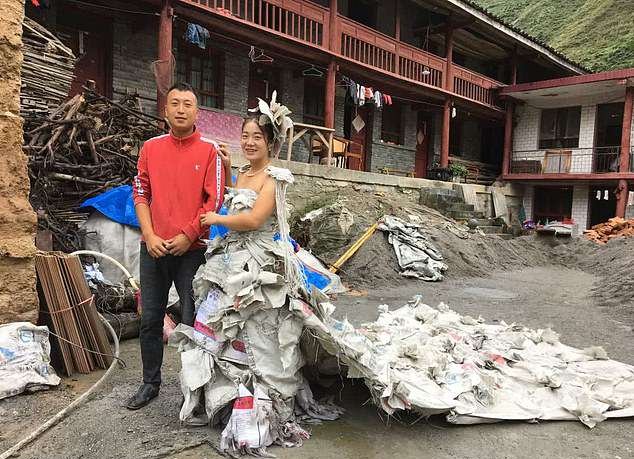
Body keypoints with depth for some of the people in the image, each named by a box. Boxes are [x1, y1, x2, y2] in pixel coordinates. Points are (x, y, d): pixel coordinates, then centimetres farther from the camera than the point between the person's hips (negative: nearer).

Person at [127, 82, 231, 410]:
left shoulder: (210, 151, -1)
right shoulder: (151, 148, 9)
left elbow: (214, 200, -5)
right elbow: (140, 194, 7)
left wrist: (187, 236, -11)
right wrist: (150, 236, -5)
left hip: (192, 248, -3)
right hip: (153, 248, 3)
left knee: (192, 321, 4)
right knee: (150, 319, 12)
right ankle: (150, 383, 28)